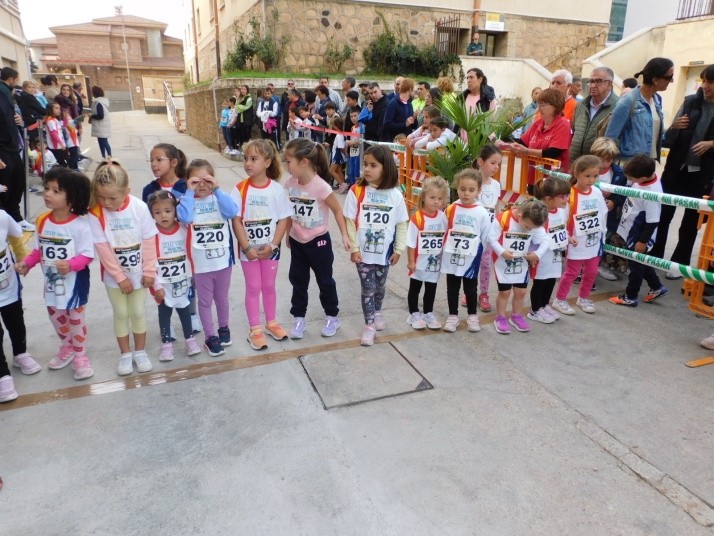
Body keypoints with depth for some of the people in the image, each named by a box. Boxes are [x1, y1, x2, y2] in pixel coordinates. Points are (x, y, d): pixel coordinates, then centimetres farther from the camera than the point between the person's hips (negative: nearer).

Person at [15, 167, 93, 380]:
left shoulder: (80, 225, -21)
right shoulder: (42, 222, -3)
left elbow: (87, 255, -20)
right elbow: (38, 250, 6)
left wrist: (70, 264, -36)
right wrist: (26, 263, -9)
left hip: (75, 283, -6)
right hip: (51, 283, 6)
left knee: (76, 320, 10)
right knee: (56, 317, 22)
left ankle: (80, 356, 27)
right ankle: (66, 349, 45)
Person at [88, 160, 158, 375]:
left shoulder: (139, 207, -16)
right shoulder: (95, 213, -16)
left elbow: (148, 240, -10)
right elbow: (102, 248, -14)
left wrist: (149, 270, -7)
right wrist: (120, 276, -12)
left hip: (138, 273, 0)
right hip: (114, 275, 0)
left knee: (138, 312, 11)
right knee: (120, 314, 12)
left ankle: (140, 352, 28)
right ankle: (125, 354, 27)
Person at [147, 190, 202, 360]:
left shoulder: (184, 230, -7)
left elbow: (190, 254, -1)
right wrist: (157, 285, -14)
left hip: (183, 282, 2)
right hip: (163, 284, -2)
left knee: (185, 311, 17)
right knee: (164, 313, 13)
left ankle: (190, 339, 32)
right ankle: (166, 344, 26)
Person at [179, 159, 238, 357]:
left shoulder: (219, 198, -2)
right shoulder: (187, 200, -6)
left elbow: (232, 212, -22)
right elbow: (185, 217, -28)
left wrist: (216, 189, -22)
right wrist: (190, 192, -22)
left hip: (223, 260, 2)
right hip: (201, 263, -2)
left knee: (222, 298, 19)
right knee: (205, 301, 11)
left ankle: (224, 328, 39)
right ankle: (210, 337, 23)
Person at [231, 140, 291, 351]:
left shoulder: (277, 189, -8)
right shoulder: (240, 190, -9)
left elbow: (284, 219, -7)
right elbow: (236, 221, -10)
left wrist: (272, 245, -14)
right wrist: (247, 247, -16)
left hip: (270, 248, 1)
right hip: (248, 249, -1)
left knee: (269, 286, 15)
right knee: (253, 287, 8)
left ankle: (271, 323, 33)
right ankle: (255, 330, 20)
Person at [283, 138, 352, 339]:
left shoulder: (321, 187, -24)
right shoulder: (290, 183, -7)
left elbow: (338, 210, -12)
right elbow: (290, 212, 5)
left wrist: (345, 236, -15)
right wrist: (288, 234, 13)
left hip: (318, 241, -5)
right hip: (297, 241, 5)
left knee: (325, 281, 12)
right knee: (298, 280, 14)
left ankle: (332, 316, 30)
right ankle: (298, 318, 29)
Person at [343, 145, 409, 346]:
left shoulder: (395, 194, -7)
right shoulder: (356, 191, -12)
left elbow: (401, 224, 0)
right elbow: (350, 222, -8)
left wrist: (398, 249, 1)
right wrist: (354, 248, -10)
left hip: (385, 252, 2)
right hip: (363, 252, -2)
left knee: (380, 286, 20)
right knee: (368, 288, 4)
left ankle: (378, 312, 47)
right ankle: (369, 325, 19)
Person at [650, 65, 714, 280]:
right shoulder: (691, 101, 3)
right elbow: (670, 138, 4)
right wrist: (674, 127, -17)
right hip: (676, 167, 2)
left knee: (691, 221, 7)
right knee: (663, 214, 5)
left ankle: (679, 263, 18)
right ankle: (653, 258, 16)